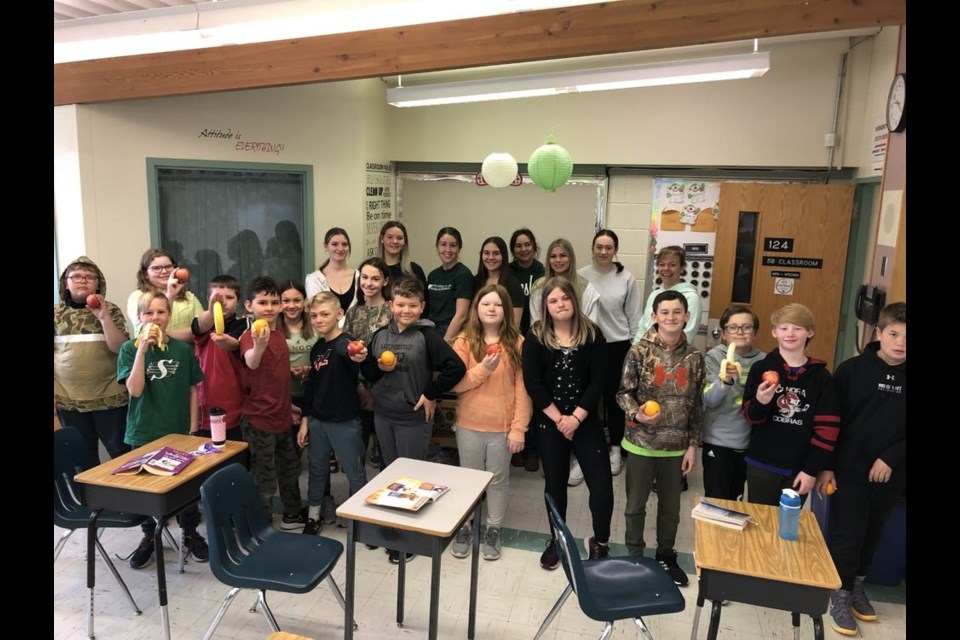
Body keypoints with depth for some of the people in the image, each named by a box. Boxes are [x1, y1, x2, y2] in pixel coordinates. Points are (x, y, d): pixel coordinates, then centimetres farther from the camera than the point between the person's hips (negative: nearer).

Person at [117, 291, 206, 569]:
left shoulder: (183, 349, -2)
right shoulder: (130, 348, -6)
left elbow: (193, 390, 4)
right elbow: (135, 390, -17)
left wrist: (193, 428, 1)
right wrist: (142, 349, -22)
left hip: (179, 430, 1)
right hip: (144, 432, -1)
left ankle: (191, 534, 28)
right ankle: (148, 536, 31)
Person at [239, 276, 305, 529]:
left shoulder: (278, 333, 5)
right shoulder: (249, 335, -18)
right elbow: (251, 362, -42)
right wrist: (259, 346, -63)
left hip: (282, 416, 8)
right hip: (258, 420, -8)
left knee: (290, 468, 22)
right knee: (264, 479, 4)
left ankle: (292, 515, 41)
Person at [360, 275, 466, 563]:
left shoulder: (427, 336, -13)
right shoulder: (380, 335, 3)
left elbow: (456, 367, -20)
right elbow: (367, 372, 12)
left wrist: (431, 394, -14)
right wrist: (379, 368, -9)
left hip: (413, 418, -5)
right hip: (382, 415, 5)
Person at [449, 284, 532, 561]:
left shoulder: (517, 343, -6)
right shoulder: (464, 341, -5)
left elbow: (522, 389, -6)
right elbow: (454, 384, -8)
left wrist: (518, 429, -9)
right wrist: (483, 369, -22)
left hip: (503, 427, 0)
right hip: (469, 425, 1)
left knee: (498, 479, 14)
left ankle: (493, 530, 32)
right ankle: (463, 528, 33)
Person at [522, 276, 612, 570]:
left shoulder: (592, 334, -3)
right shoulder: (535, 337, -4)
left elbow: (598, 381, -7)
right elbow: (532, 383, -9)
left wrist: (576, 417, -14)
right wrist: (558, 418, -13)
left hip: (585, 421, 0)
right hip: (549, 422, 0)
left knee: (602, 485, -4)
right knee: (555, 483, 14)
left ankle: (600, 542, 20)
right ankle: (556, 539, 35)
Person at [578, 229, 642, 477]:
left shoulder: (626, 278, -3)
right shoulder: (581, 276, -4)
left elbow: (634, 316, 2)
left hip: (618, 345, 0)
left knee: (614, 396, 9)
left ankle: (615, 449, 25)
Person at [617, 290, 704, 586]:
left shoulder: (694, 357, -2)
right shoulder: (639, 351, -11)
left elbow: (697, 405, 4)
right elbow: (624, 392, -6)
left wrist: (692, 445, 3)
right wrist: (636, 414, -26)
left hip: (676, 444, 3)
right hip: (641, 442, -2)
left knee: (671, 504, 18)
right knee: (636, 503, 12)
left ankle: (666, 555, 38)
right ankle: (634, 556, 32)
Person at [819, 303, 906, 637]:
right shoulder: (852, 369, -8)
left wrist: (891, 459, -12)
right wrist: (826, 465, -7)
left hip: (890, 473, 3)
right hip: (850, 468, -3)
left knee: (873, 532, 17)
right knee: (847, 532, 3)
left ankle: (857, 583, 37)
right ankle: (840, 593, 19)